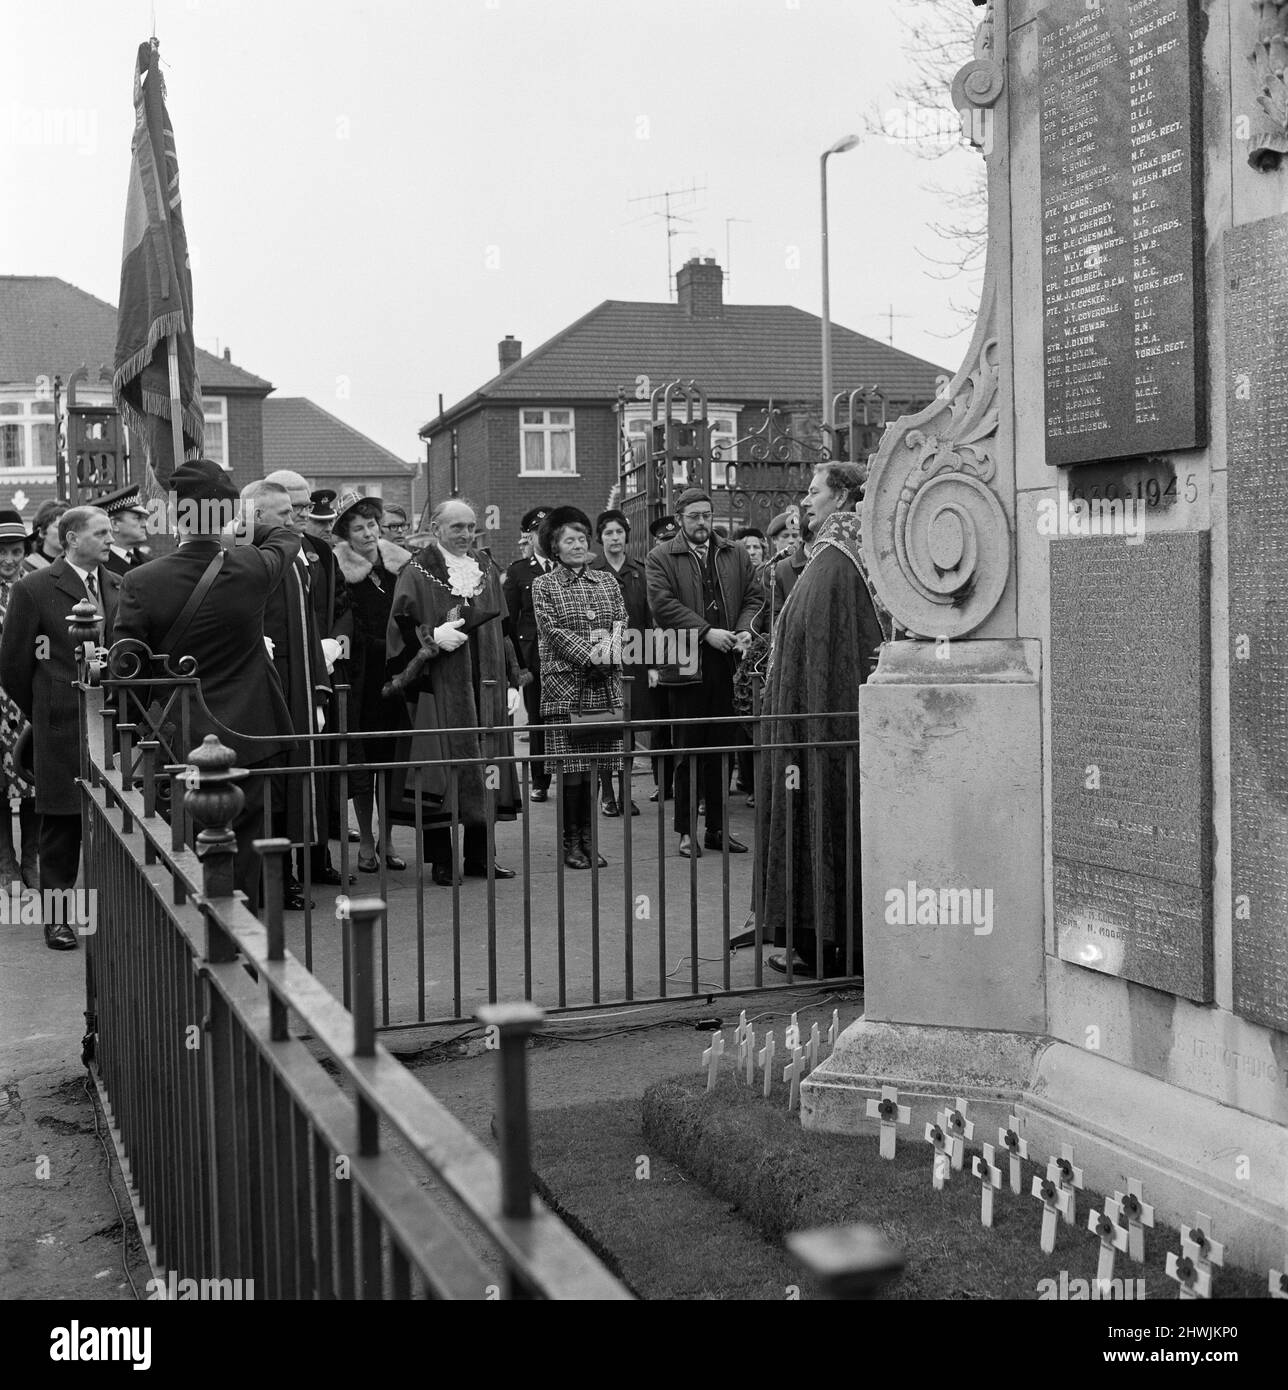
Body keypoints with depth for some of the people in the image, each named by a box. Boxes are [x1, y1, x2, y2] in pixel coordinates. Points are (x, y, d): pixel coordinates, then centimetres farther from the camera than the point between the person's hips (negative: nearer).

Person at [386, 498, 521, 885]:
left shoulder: (487, 571, 14)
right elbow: (400, 629, -5)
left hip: (485, 689, 5)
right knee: (443, 771, -5)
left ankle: (479, 856, 16)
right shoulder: (417, 573, -2)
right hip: (439, 690, -5)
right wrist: (432, 637, -22)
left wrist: (512, 682, 9)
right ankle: (441, 860, 3)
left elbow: (501, 631, 15)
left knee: (484, 772, 7)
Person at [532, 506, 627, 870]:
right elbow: (553, 631, -6)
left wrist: (610, 645, -11)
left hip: (605, 686, 3)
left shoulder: (606, 581, 15)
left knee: (593, 767, 4)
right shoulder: (544, 585, 3)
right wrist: (589, 654, -15)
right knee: (571, 768, -4)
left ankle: (587, 839, 12)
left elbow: (622, 622, 9)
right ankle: (571, 843, 5)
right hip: (565, 686, -3)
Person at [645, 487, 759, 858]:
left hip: (725, 666, 4)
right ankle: (686, 832, 8)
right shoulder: (660, 558, 0)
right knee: (688, 752, 1)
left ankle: (717, 829, 15)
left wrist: (745, 630, -6)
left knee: (720, 751, 8)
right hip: (686, 666, -4)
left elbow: (752, 598, 14)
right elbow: (663, 604, -11)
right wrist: (707, 632, -17)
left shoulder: (735, 556, 14)